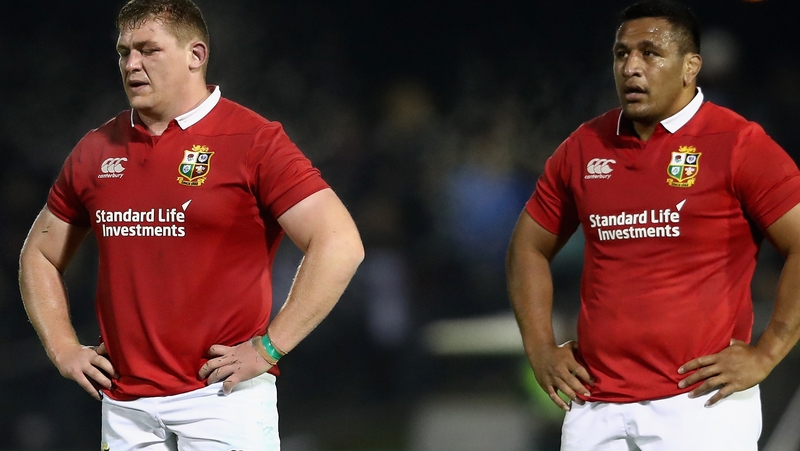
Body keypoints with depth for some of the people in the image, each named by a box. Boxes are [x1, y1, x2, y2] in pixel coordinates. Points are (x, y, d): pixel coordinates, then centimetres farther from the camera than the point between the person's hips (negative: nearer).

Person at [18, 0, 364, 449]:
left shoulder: (253, 141, -5)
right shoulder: (96, 150, 11)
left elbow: (340, 244, -12)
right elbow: (41, 255, 25)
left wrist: (268, 348, -14)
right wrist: (63, 348, 10)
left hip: (224, 395, -5)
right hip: (125, 407, 5)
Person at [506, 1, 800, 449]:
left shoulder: (738, 144, -4)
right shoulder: (584, 147, 11)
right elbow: (530, 246, 23)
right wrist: (541, 349, 12)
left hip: (700, 407, -5)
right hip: (596, 409, 5)